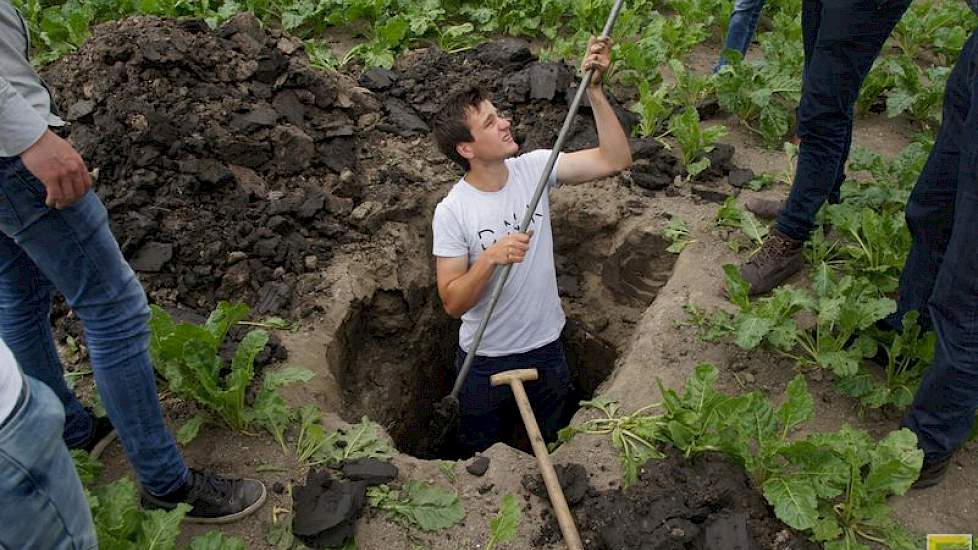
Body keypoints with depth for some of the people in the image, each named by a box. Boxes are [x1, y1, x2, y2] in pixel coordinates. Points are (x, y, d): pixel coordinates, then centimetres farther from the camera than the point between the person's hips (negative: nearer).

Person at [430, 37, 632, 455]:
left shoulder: (535, 168, -11)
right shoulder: (452, 212, -21)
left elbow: (616, 161, -17)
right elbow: (453, 303, -21)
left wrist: (594, 89, -26)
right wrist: (490, 258, -38)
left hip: (545, 347, 3)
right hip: (485, 360, -3)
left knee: (548, 445, 28)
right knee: (482, 455, 23)